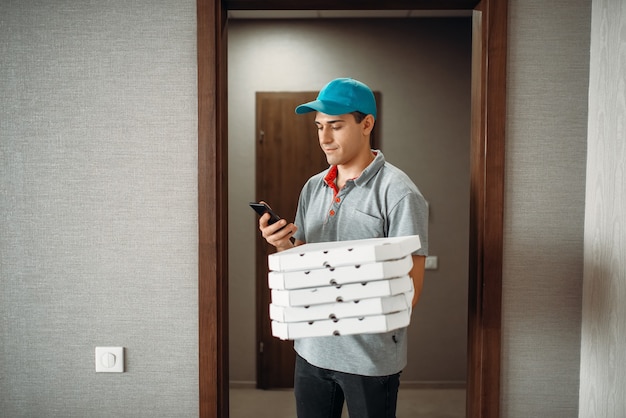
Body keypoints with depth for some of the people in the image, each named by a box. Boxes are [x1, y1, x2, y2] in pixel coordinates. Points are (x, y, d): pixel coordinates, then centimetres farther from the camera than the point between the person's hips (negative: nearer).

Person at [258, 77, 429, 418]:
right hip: (311, 348, 6)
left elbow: (409, 291, -15)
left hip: (371, 355, -5)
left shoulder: (399, 194, -13)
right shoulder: (313, 188, 7)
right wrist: (283, 245, -8)